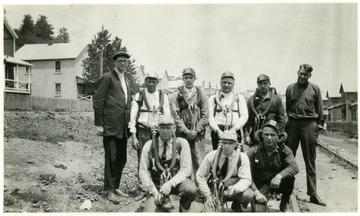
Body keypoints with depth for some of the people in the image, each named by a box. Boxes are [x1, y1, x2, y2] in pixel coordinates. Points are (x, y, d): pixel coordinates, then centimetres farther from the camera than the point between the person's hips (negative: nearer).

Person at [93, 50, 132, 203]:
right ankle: (110, 190, 8)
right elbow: (98, 101, -7)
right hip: (111, 125, -7)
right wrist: (99, 124, -11)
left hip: (123, 126, 7)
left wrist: (129, 122, 15)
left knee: (121, 159, 11)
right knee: (111, 158, -2)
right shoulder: (107, 78, -4)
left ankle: (116, 187, 23)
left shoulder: (126, 79, 19)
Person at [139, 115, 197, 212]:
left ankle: (183, 211, -1)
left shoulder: (182, 143, -6)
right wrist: (154, 191, -14)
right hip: (156, 185, 0)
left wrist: (170, 184, -23)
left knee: (191, 189, -31)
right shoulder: (149, 145, -5)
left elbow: (186, 169, -9)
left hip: (177, 182, 0)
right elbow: (143, 171, -3)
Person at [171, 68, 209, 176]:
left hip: (198, 133, 0)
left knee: (199, 161, -2)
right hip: (182, 133, 0)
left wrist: (196, 130, -6)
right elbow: (175, 115, -1)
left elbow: (205, 115, 4)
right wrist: (186, 131, -9)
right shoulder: (177, 95, 6)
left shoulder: (201, 94, 8)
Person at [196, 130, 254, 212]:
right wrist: (208, 195, -14)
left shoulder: (242, 157, -12)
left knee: (248, 195, -30)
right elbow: (200, 176, -6)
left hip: (234, 190, 1)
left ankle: (236, 206, 4)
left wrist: (234, 188, -39)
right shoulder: (211, 156, -12)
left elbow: (246, 180, -18)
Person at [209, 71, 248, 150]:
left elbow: (244, 116, 6)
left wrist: (234, 129, -9)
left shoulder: (239, 98, 15)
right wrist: (217, 130, -11)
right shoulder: (213, 98, 14)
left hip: (235, 132, 0)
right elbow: (210, 116, 4)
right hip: (218, 132, 0)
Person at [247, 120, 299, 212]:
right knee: (259, 210, -25)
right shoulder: (253, 151, -14)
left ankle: (284, 203, -1)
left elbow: (294, 167, -24)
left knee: (290, 177, -28)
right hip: (260, 185, -2)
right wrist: (256, 192, -24)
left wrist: (279, 176, -40)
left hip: (278, 184, 3)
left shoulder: (284, 150, -9)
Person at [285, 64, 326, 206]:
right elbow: (286, 109, 11)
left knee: (310, 161, 4)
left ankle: (313, 193, 9)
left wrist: (318, 125, 2)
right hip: (293, 124, 1)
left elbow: (319, 109, 8)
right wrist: (285, 124, 5)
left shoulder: (315, 89, 6)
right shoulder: (290, 88, 10)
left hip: (309, 125, -1)